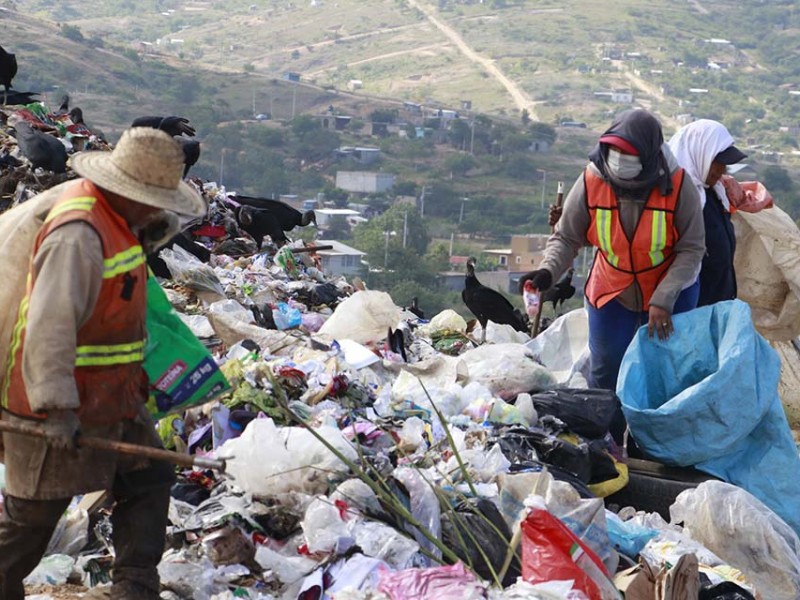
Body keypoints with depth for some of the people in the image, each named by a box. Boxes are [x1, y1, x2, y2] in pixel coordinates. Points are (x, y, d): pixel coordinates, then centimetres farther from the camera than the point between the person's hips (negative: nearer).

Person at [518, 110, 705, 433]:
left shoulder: (677, 187, -27)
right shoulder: (591, 183, -23)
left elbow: (691, 250, -20)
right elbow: (566, 238, -11)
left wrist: (663, 300, -28)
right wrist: (548, 271, -31)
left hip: (671, 294, -1)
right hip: (611, 293, 2)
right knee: (605, 371, 10)